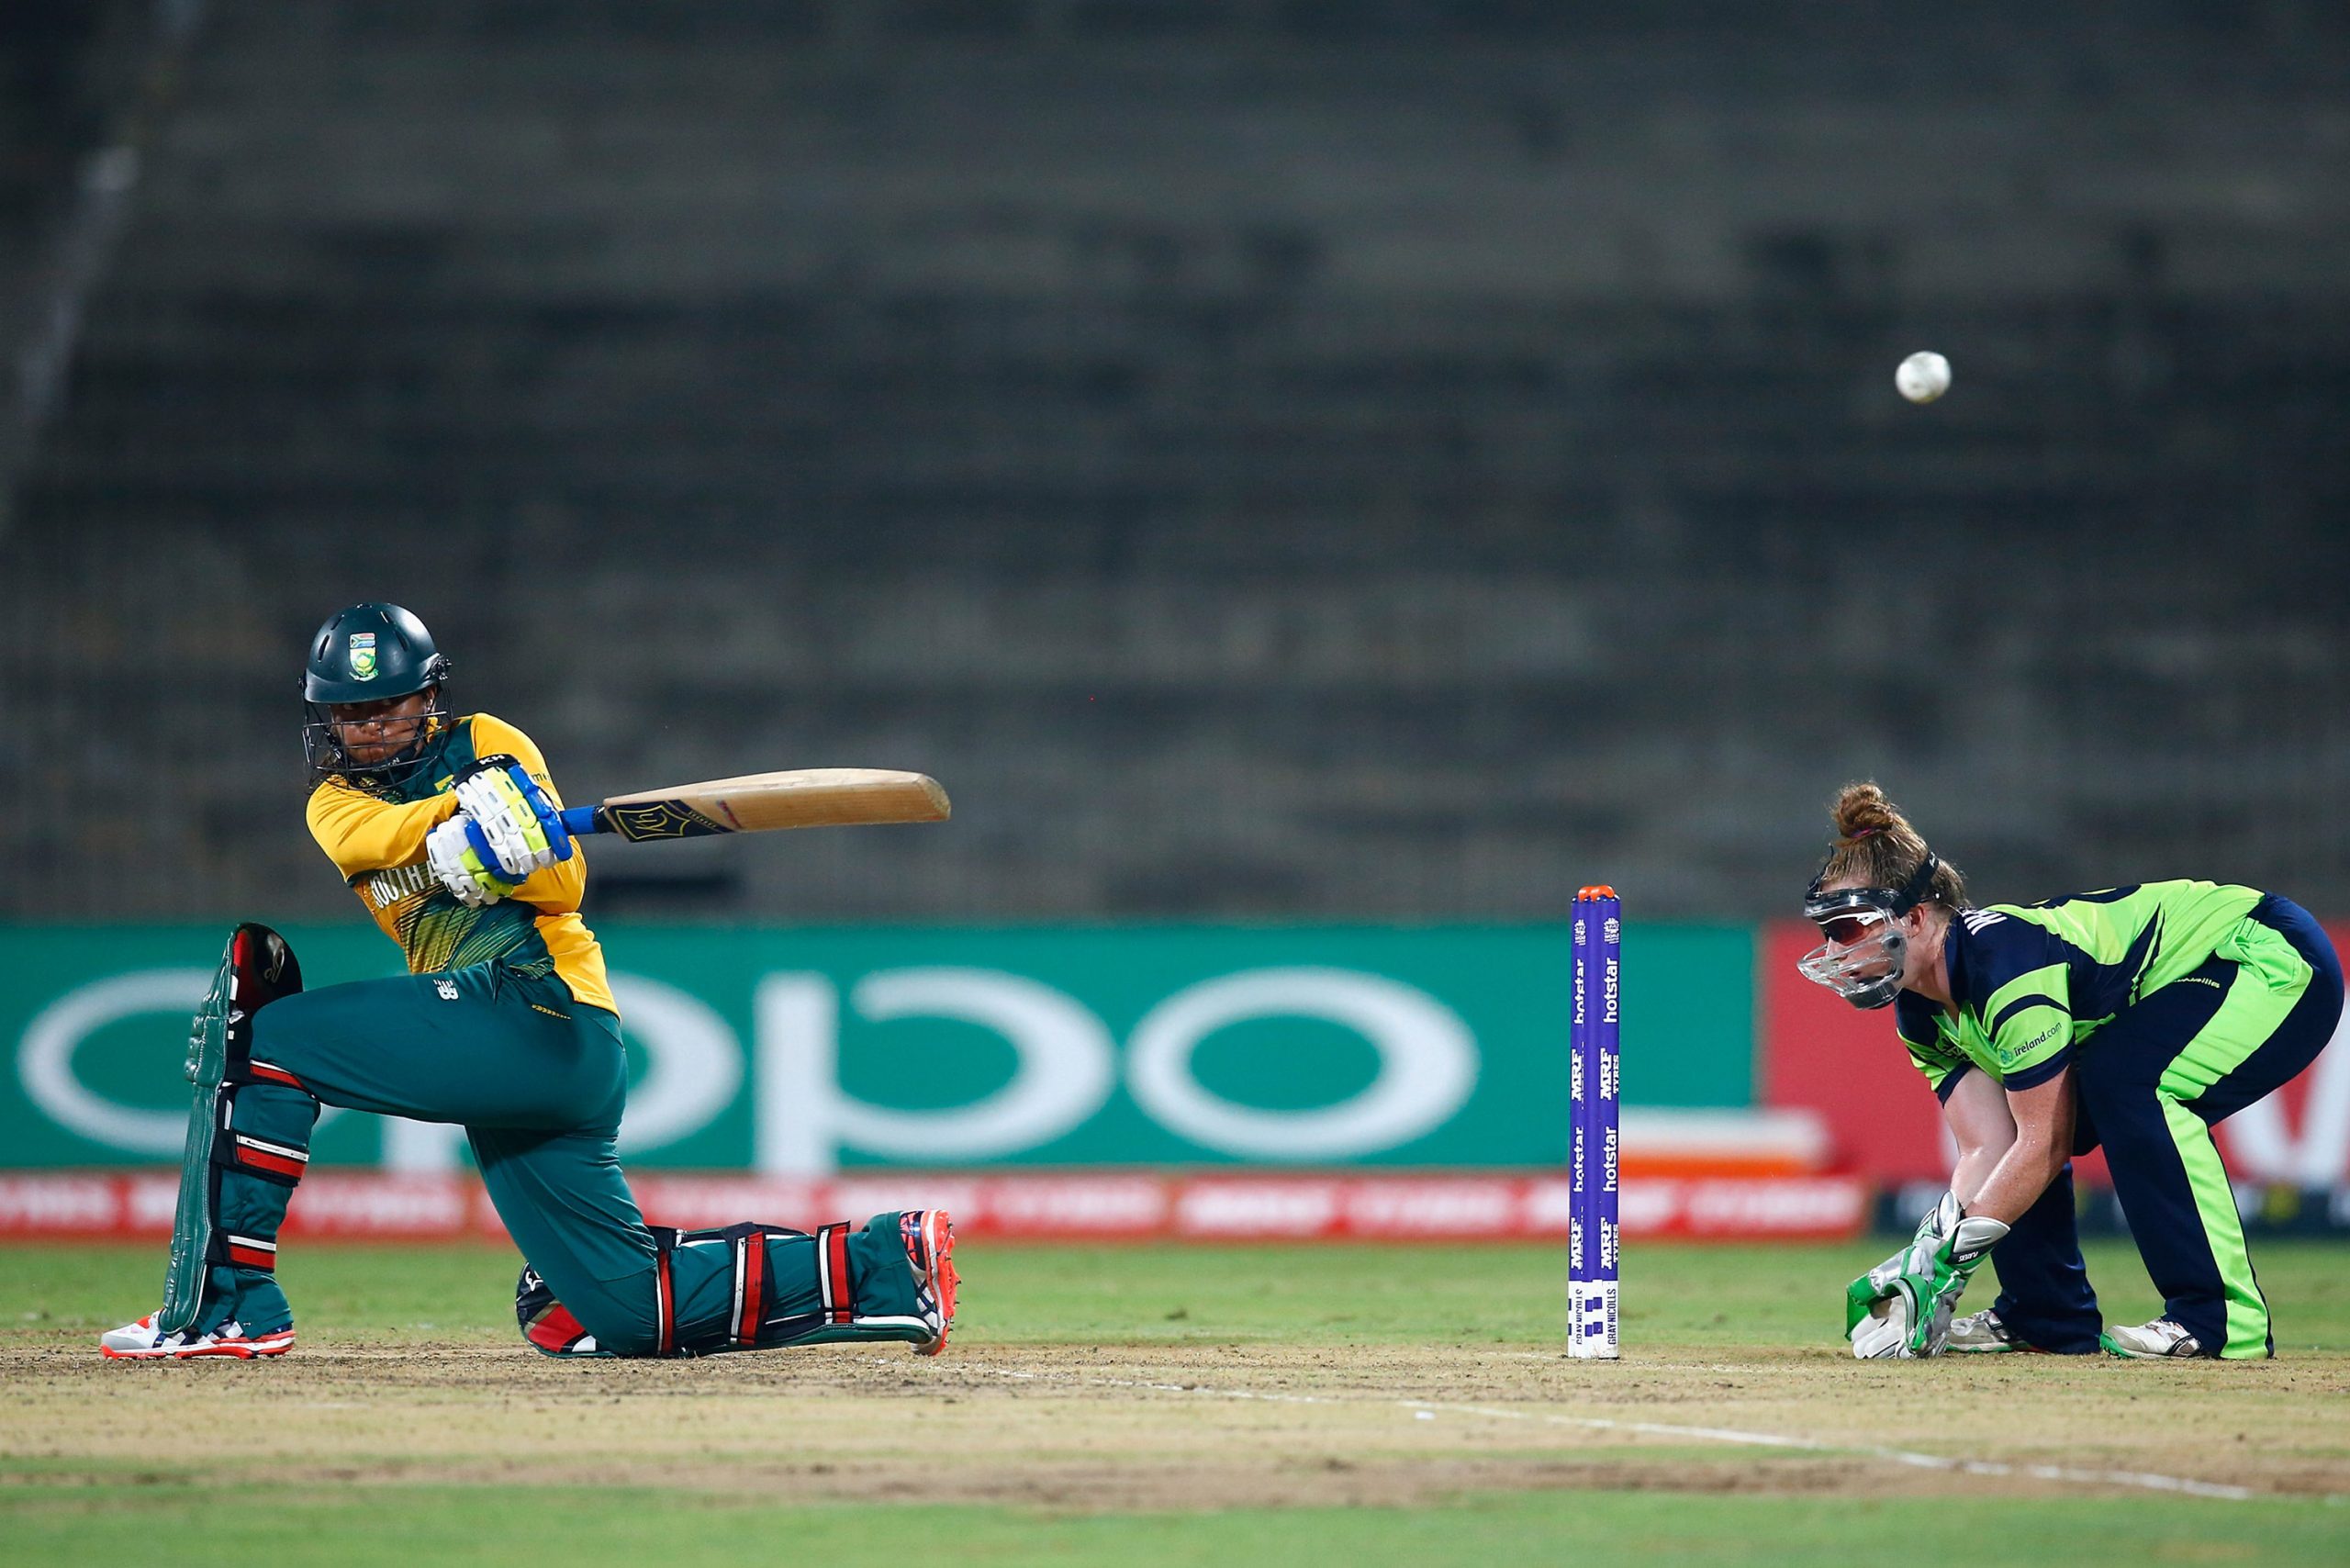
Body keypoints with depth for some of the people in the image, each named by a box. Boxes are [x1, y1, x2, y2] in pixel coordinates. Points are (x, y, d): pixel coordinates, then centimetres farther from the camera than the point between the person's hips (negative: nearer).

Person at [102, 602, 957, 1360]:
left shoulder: (486, 744, 9)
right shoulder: (336, 799, 22)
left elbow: (565, 886, -4)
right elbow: (372, 834, -5)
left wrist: (501, 848, -25)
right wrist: (461, 810, -25)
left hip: (542, 1009, -7)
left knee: (261, 1041, -14)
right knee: (620, 1311, 4)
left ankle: (227, 1302, -14)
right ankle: (888, 1261, 9)